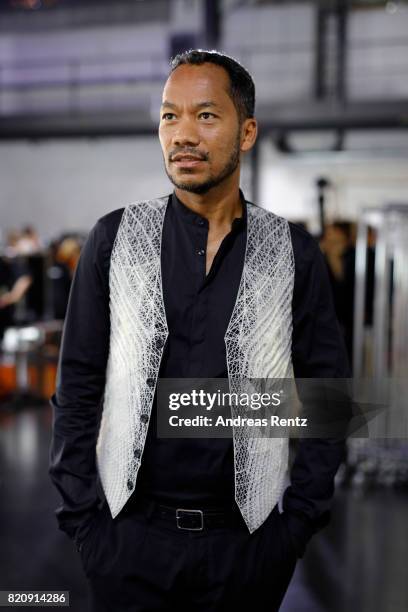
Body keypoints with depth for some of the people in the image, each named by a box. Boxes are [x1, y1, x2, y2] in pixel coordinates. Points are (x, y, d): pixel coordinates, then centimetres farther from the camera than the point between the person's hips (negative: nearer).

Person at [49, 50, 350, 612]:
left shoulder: (295, 253, -1)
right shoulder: (114, 239, 0)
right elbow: (78, 388, 1)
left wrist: (299, 519, -3)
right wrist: (82, 516, -3)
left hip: (249, 541, 0)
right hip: (130, 534, 0)